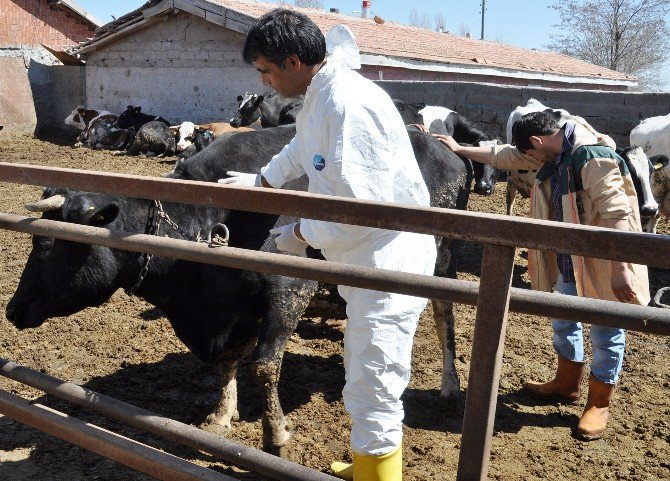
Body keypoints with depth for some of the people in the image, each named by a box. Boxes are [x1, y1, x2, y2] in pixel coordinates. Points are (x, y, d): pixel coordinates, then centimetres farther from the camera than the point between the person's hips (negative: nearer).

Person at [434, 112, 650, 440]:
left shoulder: (593, 157, -25)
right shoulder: (556, 154, 4)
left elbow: (616, 213, -28)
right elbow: (505, 156, 16)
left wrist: (620, 270, -30)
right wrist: (460, 149, 20)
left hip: (602, 264, -10)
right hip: (568, 261, 10)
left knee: (605, 333, 6)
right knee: (563, 322, 22)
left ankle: (599, 403, 22)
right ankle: (566, 384, 41)